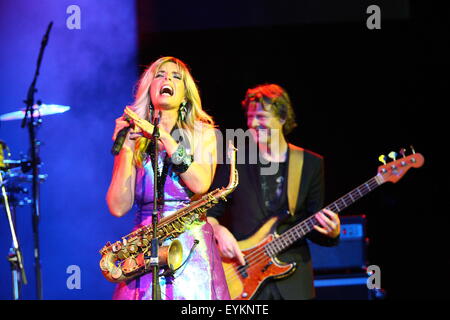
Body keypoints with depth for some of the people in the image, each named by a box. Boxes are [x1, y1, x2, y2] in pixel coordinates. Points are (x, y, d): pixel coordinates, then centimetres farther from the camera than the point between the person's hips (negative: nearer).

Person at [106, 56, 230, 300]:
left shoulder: (201, 133, 7)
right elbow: (118, 207, 0)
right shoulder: (135, 139, 10)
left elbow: (200, 184, -12)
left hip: (192, 250, -1)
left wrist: (163, 137, -12)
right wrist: (125, 149, -7)